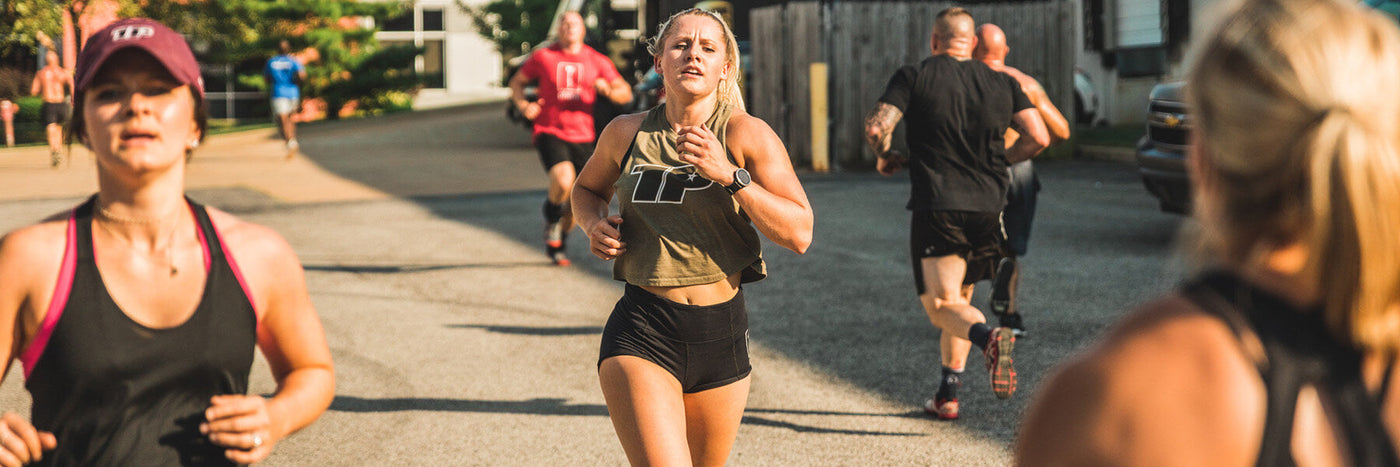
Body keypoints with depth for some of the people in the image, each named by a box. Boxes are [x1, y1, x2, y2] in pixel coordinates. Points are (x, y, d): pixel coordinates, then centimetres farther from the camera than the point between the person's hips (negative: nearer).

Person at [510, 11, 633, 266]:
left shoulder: (597, 61, 8)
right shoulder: (543, 57, 3)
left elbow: (625, 93, 9)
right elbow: (517, 82, 15)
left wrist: (607, 89, -14)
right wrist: (523, 105, -5)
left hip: (583, 137, 3)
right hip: (550, 133, -3)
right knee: (563, 179, -29)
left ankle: (556, 245, 29)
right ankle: (551, 220, 1)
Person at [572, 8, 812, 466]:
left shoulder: (746, 134, -4)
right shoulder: (626, 133, 2)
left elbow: (799, 234, -13)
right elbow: (587, 189, 25)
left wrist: (729, 175, -22)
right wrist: (595, 224, 2)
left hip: (721, 333, 1)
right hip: (641, 330, -1)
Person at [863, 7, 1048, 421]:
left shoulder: (914, 77, 1)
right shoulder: (1003, 83, 11)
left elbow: (875, 127, -11)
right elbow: (1038, 138, 3)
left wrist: (885, 157, 11)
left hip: (936, 206, -4)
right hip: (987, 207, 4)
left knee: (942, 303, -5)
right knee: (959, 298, 19)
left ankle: (989, 338, -37)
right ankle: (947, 397, 21)